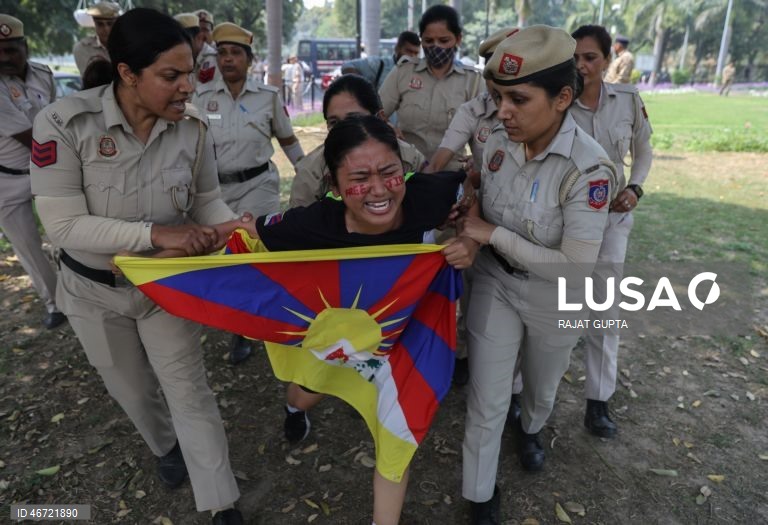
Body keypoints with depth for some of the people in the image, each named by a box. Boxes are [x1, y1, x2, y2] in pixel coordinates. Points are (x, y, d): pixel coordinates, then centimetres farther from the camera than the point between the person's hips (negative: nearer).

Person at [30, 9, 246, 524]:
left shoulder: (193, 126, -15)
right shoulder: (65, 123, -23)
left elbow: (206, 198, -3)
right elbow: (65, 225, -24)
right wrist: (156, 233, -33)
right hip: (95, 291, 0)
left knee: (190, 391, 4)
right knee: (132, 390, 22)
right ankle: (166, 446, 55)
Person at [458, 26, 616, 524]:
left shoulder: (588, 168, -28)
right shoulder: (497, 143, -13)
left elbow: (575, 268, -29)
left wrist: (493, 235, -27)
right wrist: (466, 237, -14)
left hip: (554, 302, -2)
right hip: (495, 287, 3)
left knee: (542, 387, 26)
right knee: (487, 402, 7)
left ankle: (531, 430, 62)